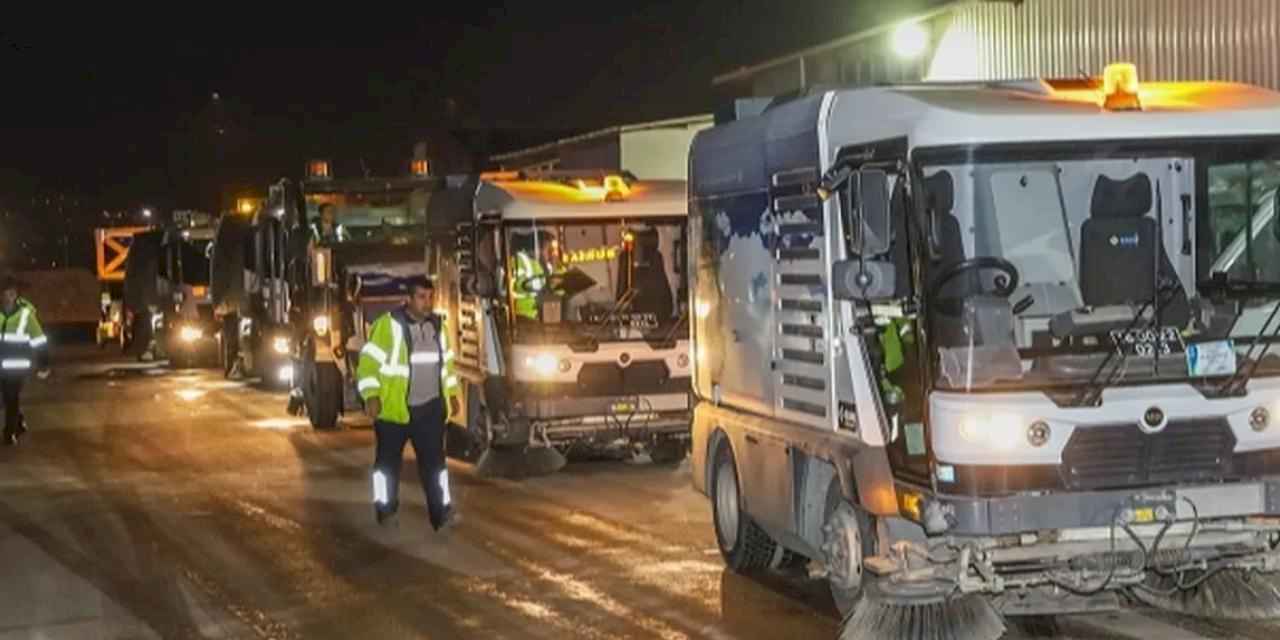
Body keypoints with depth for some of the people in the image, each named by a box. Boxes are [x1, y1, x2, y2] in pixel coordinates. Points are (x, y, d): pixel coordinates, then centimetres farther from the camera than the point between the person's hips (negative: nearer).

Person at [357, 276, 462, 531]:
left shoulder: (437, 325, 9)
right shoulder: (388, 324, -12)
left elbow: (446, 362, 20)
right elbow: (369, 361, -14)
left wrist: (452, 393, 19)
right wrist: (371, 396, -22)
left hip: (430, 408, 4)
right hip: (394, 407, -4)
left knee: (434, 460, 0)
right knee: (388, 461, 9)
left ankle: (442, 512, 0)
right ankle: (385, 509, 22)